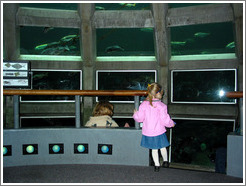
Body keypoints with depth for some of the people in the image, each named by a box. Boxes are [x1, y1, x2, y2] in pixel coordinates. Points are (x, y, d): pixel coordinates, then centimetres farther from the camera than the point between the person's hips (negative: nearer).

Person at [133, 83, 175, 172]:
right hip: (159, 132, -2)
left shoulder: (144, 104, -7)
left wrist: (135, 114, 17)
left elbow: (139, 118, -4)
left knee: (154, 149, 15)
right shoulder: (161, 105, -15)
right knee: (162, 147, 20)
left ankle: (157, 165, 21)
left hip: (148, 132, 2)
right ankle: (165, 161, 37)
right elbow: (165, 120, -14)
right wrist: (171, 124, 5)